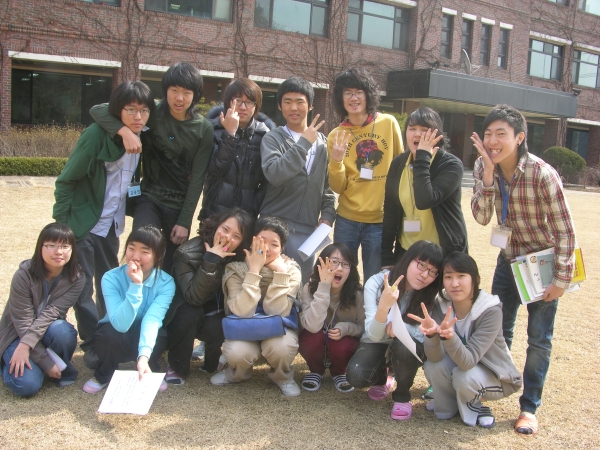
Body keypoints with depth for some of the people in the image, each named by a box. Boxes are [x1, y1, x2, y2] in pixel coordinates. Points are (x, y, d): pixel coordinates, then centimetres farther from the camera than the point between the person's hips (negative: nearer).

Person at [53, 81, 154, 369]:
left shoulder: (141, 138, -2)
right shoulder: (97, 134, -19)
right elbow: (66, 180, -13)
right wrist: (62, 222, -13)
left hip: (111, 224, 6)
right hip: (83, 223, -6)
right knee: (82, 286, 1)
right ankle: (92, 343, 15)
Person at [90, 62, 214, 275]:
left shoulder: (203, 129, -5)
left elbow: (197, 178, -5)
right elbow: (98, 110, -11)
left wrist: (184, 221, -8)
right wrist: (125, 131, -30)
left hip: (181, 204, 1)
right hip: (150, 197, -1)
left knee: (173, 269, 8)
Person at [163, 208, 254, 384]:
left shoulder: (240, 259, -17)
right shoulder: (188, 252, -25)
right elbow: (194, 297, -34)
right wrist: (210, 260, -41)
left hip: (215, 315, 1)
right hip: (187, 315, -1)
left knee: (215, 327, -30)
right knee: (189, 314, -32)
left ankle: (211, 364, 4)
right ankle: (177, 368, -9)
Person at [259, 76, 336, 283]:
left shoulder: (322, 142, 9)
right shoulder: (273, 139, -3)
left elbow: (328, 185, 15)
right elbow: (274, 174, -22)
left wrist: (327, 215, 1)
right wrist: (304, 142, -18)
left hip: (307, 230, 4)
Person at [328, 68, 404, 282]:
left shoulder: (389, 123, -3)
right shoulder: (336, 135, 0)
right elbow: (338, 187, -1)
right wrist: (336, 159, -18)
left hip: (380, 219, -1)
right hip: (347, 220, 1)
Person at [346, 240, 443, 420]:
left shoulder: (432, 294, -18)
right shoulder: (376, 283, -22)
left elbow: (424, 335, -15)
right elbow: (373, 335, -27)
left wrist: (400, 327, -35)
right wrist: (384, 306, -46)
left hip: (408, 345, 0)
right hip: (378, 342, 0)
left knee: (403, 345, -35)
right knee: (356, 376, -27)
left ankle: (402, 395, -6)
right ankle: (382, 378, 10)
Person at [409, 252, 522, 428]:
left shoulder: (491, 311, -28)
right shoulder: (441, 305, -16)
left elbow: (468, 362, -34)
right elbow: (435, 357, -25)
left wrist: (449, 336, -53)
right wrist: (432, 334, -46)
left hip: (496, 376, -4)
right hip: (459, 364, 4)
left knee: (464, 377, -33)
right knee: (432, 366, -25)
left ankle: (472, 406, 2)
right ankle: (449, 404, 6)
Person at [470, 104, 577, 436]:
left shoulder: (542, 174, -26)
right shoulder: (483, 167, -11)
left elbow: (564, 229, -18)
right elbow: (481, 218, -18)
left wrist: (562, 278, -16)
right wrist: (488, 172, -27)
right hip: (509, 257, 4)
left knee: (539, 338, 2)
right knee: (498, 330, 13)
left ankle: (529, 406, 15)